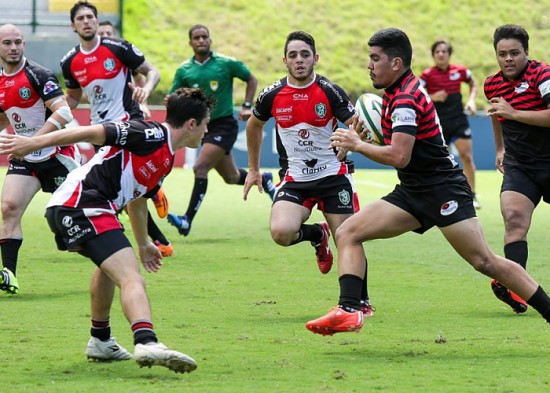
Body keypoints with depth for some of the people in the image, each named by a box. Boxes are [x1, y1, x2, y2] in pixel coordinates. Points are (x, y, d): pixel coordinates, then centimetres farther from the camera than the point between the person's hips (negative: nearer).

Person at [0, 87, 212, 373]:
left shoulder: (165, 161, 22)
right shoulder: (152, 135, -7)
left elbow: (137, 199, 39)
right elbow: (92, 132, -13)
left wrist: (143, 244, 52)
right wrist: (32, 143, -18)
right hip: (82, 206, -11)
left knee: (111, 268, 36)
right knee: (131, 280, -24)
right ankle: (147, 343, -46)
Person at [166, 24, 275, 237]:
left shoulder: (226, 63, -7)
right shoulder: (184, 70, 1)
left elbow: (251, 80, 6)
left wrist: (247, 106, -4)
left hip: (224, 125, -5)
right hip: (203, 127, 5)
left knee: (200, 167, -21)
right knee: (231, 177, 15)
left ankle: (187, 220, -21)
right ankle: (263, 179, 47)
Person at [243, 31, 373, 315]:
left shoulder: (329, 91, -10)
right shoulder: (272, 95, -4)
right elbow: (253, 126, 16)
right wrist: (254, 169, 19)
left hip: (333, 175, -1)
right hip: (295, 179, 1)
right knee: (280, 232, -22)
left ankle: (361, 301, 19)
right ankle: (317, 235, 13)